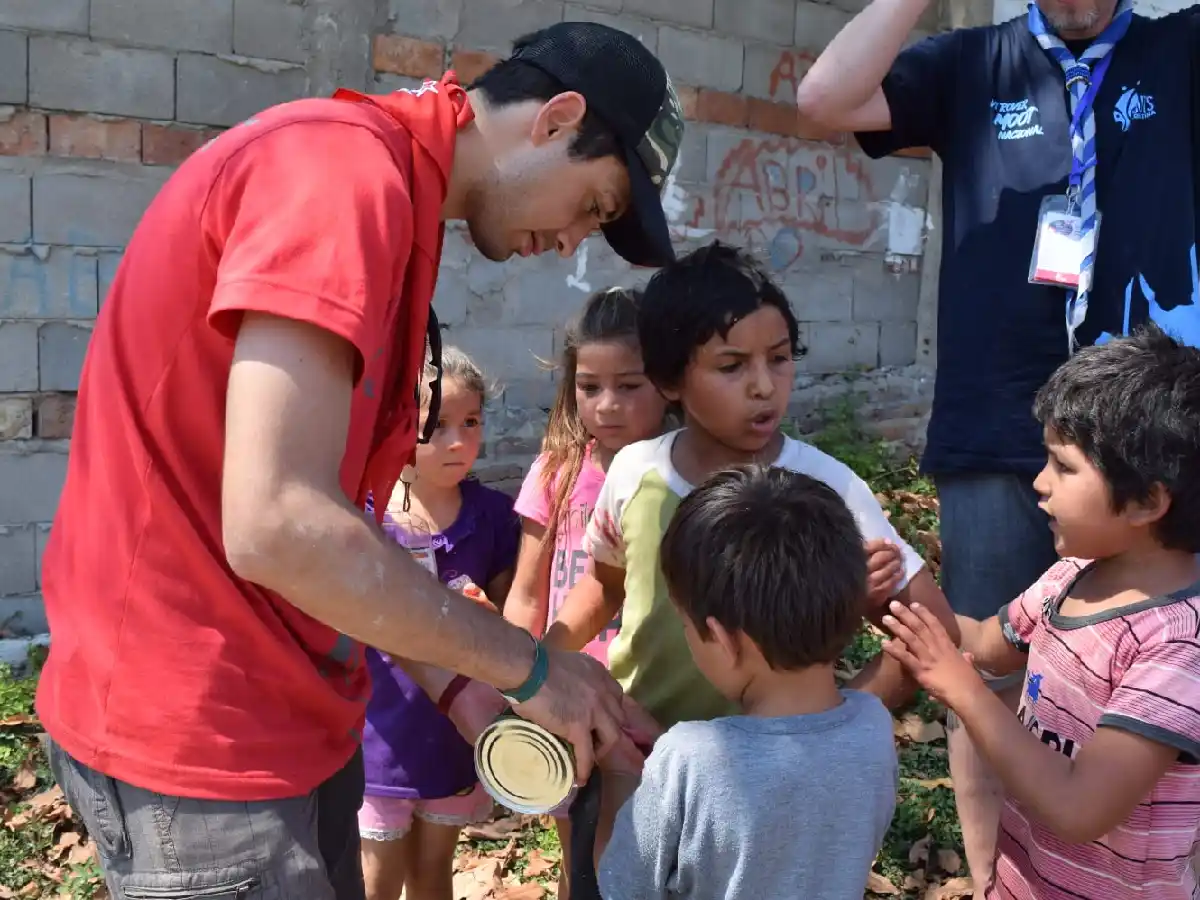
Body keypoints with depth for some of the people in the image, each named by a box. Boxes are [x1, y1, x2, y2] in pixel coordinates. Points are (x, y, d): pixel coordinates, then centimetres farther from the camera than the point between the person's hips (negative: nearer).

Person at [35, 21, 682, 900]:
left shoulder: (390, 190, 11)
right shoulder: (343, 168, -20)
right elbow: (277, 525, -28)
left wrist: (449, 680, 3)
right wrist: (526, 664, -17)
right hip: (197, 730, -9)